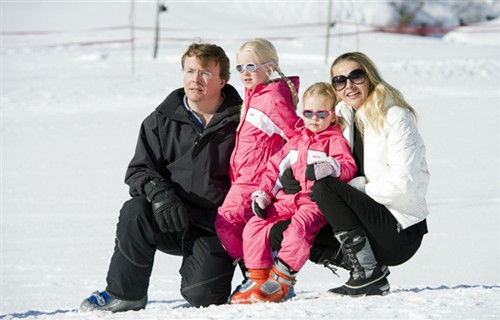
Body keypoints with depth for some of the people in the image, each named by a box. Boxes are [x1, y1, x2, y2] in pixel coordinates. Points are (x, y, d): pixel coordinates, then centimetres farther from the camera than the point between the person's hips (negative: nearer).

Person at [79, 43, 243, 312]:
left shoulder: (239, 122, 0)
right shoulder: (161, 121, 5)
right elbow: (139, 169, 4)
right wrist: (158, 192, -19)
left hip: (214, 228, -2)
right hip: (168, 222, 2)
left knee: (203, 295, -22)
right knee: (135, 212, -30)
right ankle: (124, 293, -11)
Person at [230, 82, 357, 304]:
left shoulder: (335, 141, 4)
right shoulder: (296, 142, 23)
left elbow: (349, 167, -10)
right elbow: (275, 167, 26)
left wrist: (330, 167, -32)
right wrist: (263, 193, 12)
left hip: (316, 202, -7)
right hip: (288, 199, 7)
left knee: (298, 228, -36)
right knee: (254, 227, -11)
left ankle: (280, 281, -33)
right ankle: (258, 277, -6)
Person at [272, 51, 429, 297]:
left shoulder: (396, 118, -9)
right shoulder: (342, 117, 12)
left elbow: (404, 185, -18)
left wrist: (356, 186, -16)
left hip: (402, 233, -8)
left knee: (325, 187, -25)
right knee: (281, 235, -2)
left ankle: (369, 274, -22)